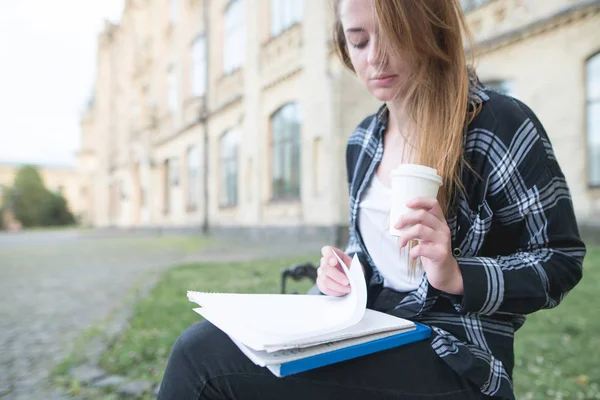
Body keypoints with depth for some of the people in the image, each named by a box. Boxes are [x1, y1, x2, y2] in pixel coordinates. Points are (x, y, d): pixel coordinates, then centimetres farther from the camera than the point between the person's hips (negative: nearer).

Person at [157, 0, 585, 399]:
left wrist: (457, 276, -23)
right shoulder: (362, 141, 8)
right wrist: (347, 267, -3)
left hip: (452, 358, -5)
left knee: (203, 358, -21)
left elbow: (562, 261, -6)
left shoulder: (501, 126, -11)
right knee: (201, 344, -13)